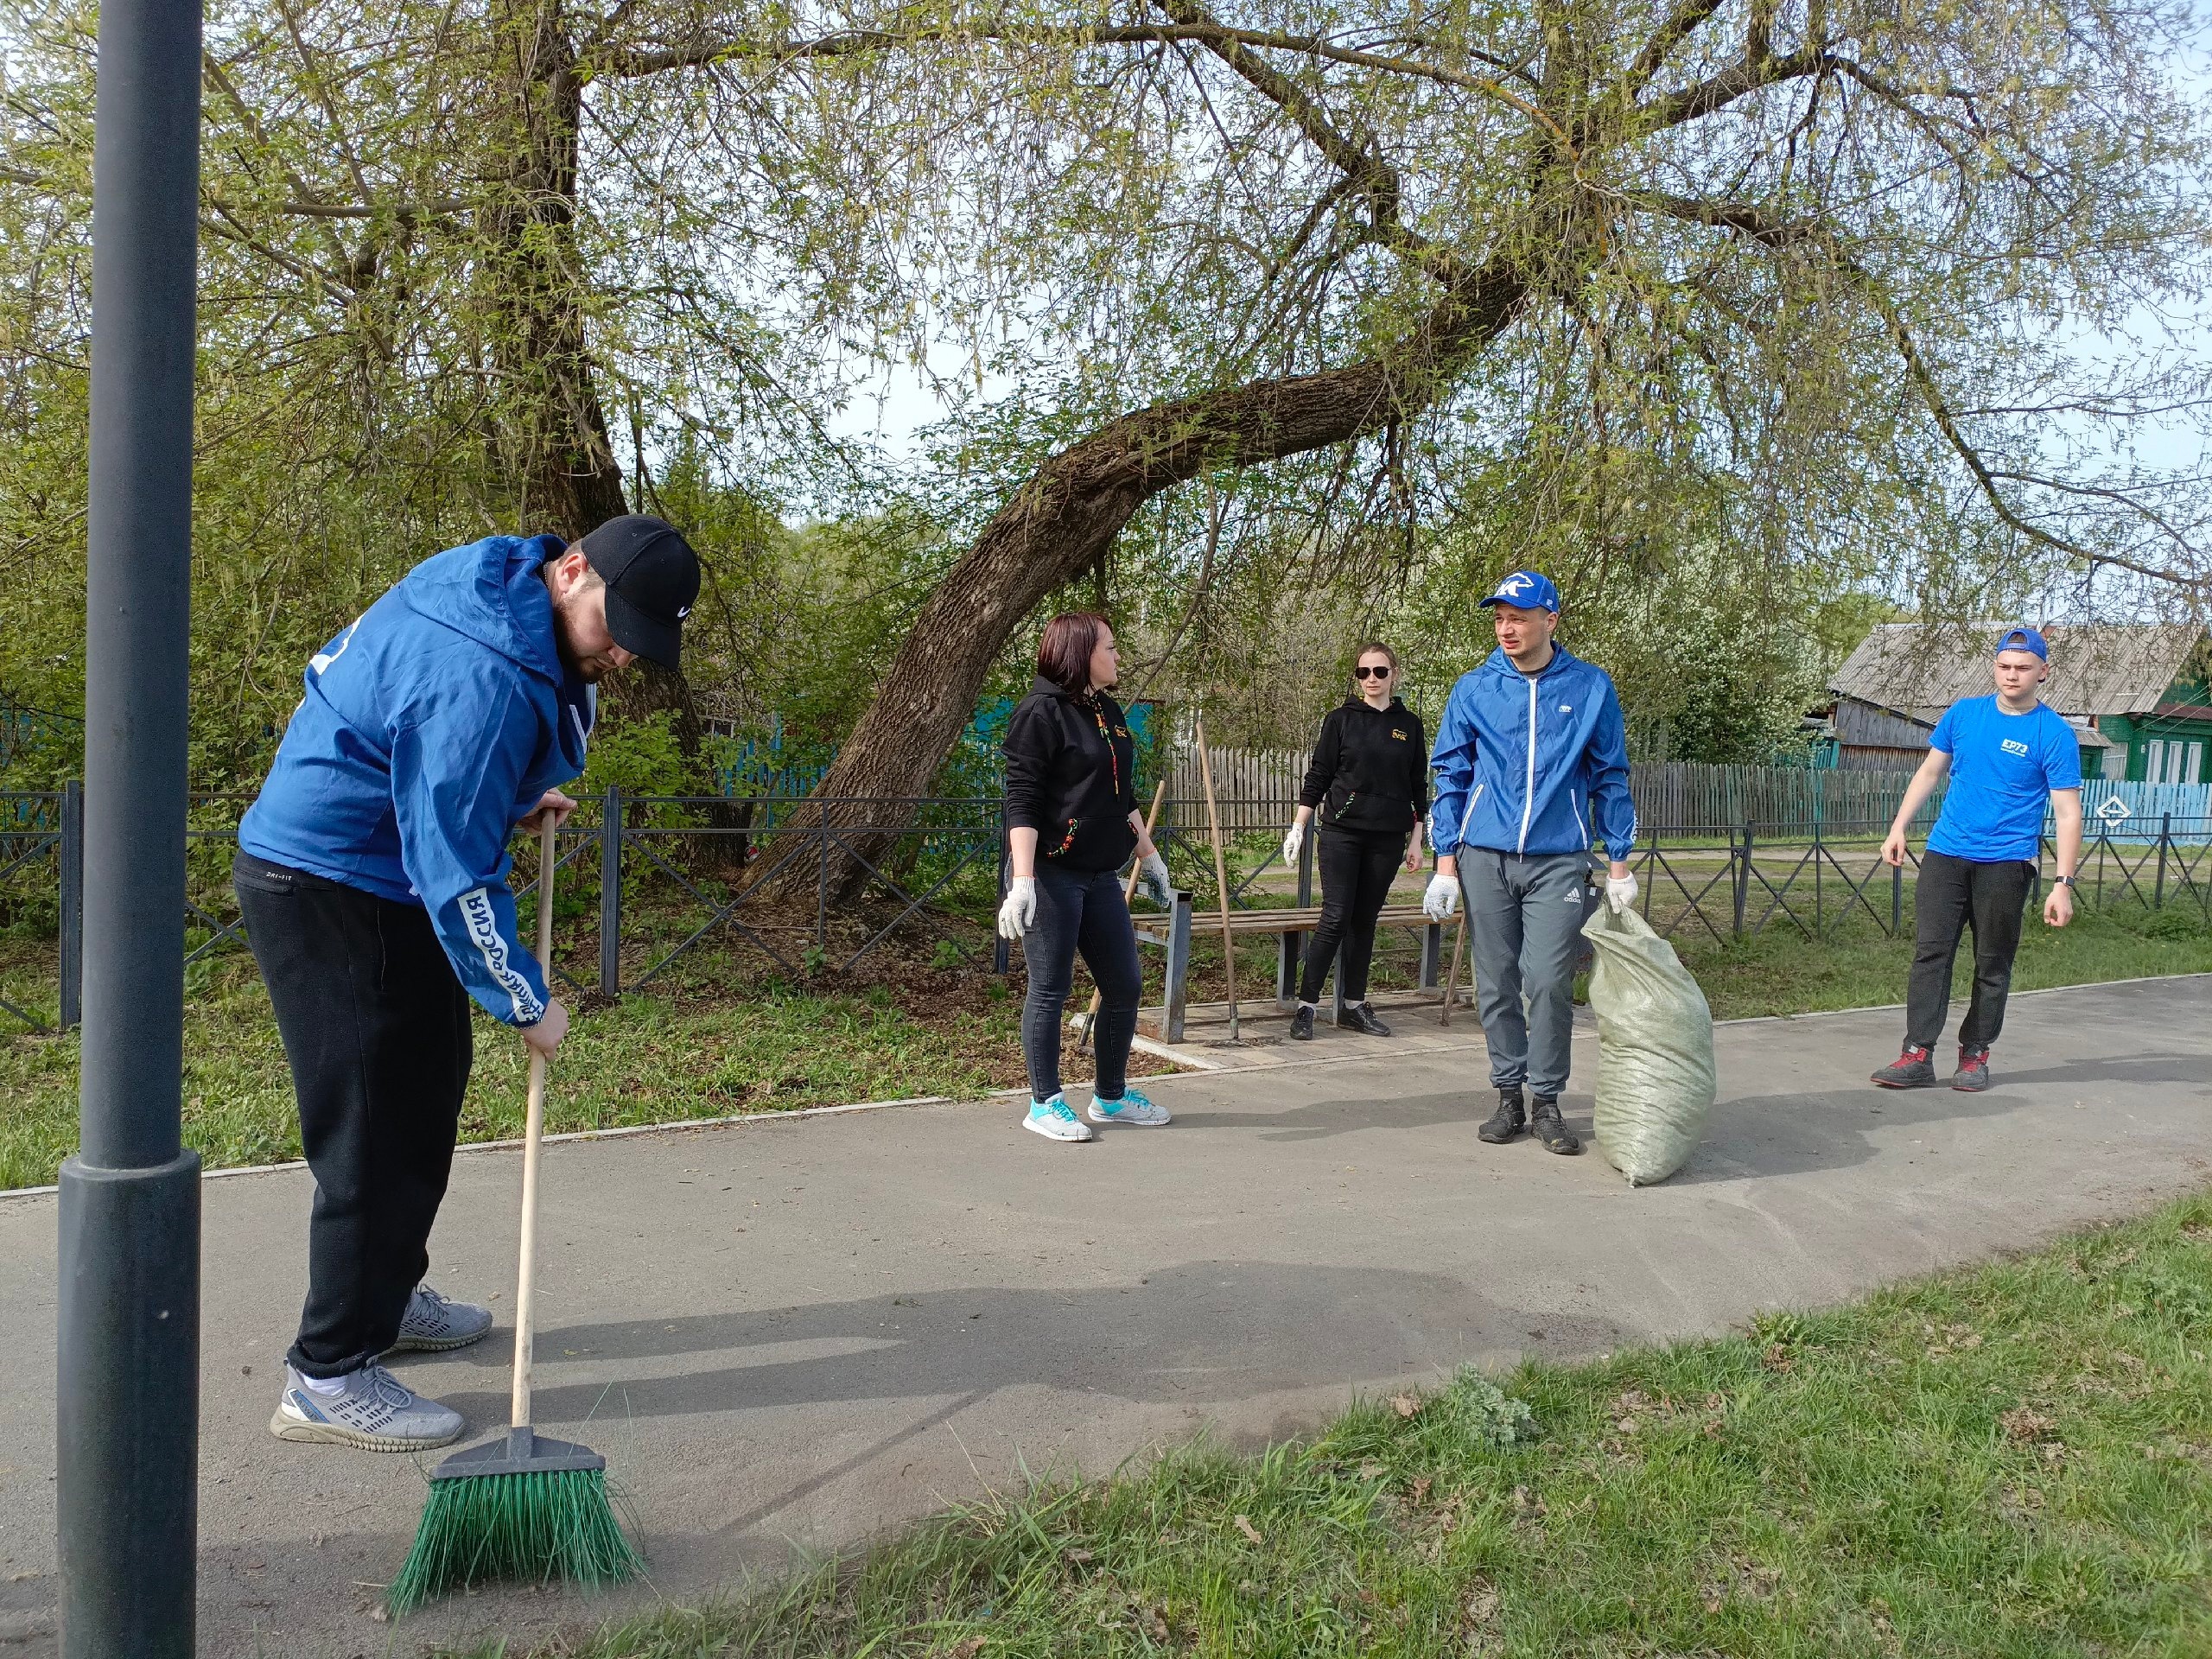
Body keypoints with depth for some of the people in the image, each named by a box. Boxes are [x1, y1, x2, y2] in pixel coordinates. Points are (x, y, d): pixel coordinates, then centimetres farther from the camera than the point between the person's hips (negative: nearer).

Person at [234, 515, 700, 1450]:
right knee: (374, 1125, -7)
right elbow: (453, 873, -28)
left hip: (381, 873, 11)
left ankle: (386, 1295, 35)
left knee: (430, 1082, 19)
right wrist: (524, 1003, -18)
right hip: (327, 888, -11)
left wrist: (518, 793, 10)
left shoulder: (500, 584, 1)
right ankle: (330, 1376, 5)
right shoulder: (481, 675, -30)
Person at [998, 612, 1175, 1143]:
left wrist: (1149, 856, 25)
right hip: (1051, 875, -8)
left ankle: (1110, 1096, 25)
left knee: (1125, 984, 11)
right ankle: (1044, 1104, 13)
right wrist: (1022, 881, -23)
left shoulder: (1108, 712, 14)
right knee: (1050, 990, 0)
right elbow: (1022, 801, -16)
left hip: (1100, 875, 9)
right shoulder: (1040, 712, -10)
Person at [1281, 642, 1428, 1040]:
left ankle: (1355, 1005, 17)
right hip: (1342, 833, -3)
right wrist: (1298, 827, -3)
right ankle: (1306, 1005, -2)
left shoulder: (1409, 725, 8)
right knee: (1335, 919, -8)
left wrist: (1416, 840, 9)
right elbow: (1317, 776, 2)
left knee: (1365, 921, 8)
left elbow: (1418, 787, 12)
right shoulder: (1341, 719, 1)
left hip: (1387, 838, 3)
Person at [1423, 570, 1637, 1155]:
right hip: (1485, 859, 2)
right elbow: (1450, 776, 7)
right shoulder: (1473, 689, 4)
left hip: (1558, 861, -1)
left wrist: (1619, 865, 6)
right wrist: (1446, 863, 1)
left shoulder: (1591, 687, 3)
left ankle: (1546, 1102, 6)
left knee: (1548, 982, -8)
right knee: (1496, 985, 6)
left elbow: (1610, 778, 8)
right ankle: (1509, 1095, 19)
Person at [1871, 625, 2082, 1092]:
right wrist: (1899, 828, 9)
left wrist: (2063, 885, -13)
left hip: (2005, 863, -3)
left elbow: (2067, 814, -7)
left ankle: (1975, 1055, 16)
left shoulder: (2055, 734, -5)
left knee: (1993, 964, 5)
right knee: (1930, 951, -4)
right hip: (1945, 854, 3)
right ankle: (1918, 1055, -3)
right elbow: (1929, 772, 17)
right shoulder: (1963, 713, 7)